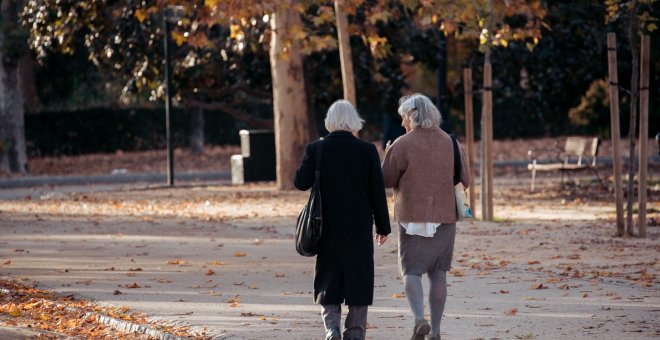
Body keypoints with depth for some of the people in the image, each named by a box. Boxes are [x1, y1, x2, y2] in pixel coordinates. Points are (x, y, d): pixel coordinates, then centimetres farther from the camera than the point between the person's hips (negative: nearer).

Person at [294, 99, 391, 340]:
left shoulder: (316, 149, -6)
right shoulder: (367, 151, -6)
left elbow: (301, 182, -5)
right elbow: (377, 191, -4)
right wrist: (382, 227, 4)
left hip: (328, 227, 1)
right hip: (359, 228, 0)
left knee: (328, 278, 10)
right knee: (358, 279, 8)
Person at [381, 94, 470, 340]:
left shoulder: (402, 145, -8)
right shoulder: (451, 143, 4)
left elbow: (385, 179, -3)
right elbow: (465, 180, 8)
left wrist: (388, 155, 14)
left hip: (413, 217, -3)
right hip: (445, 216, 3)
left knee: (411, 271, 0)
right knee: (438, 273, 9)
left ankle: (419, 318, -23)